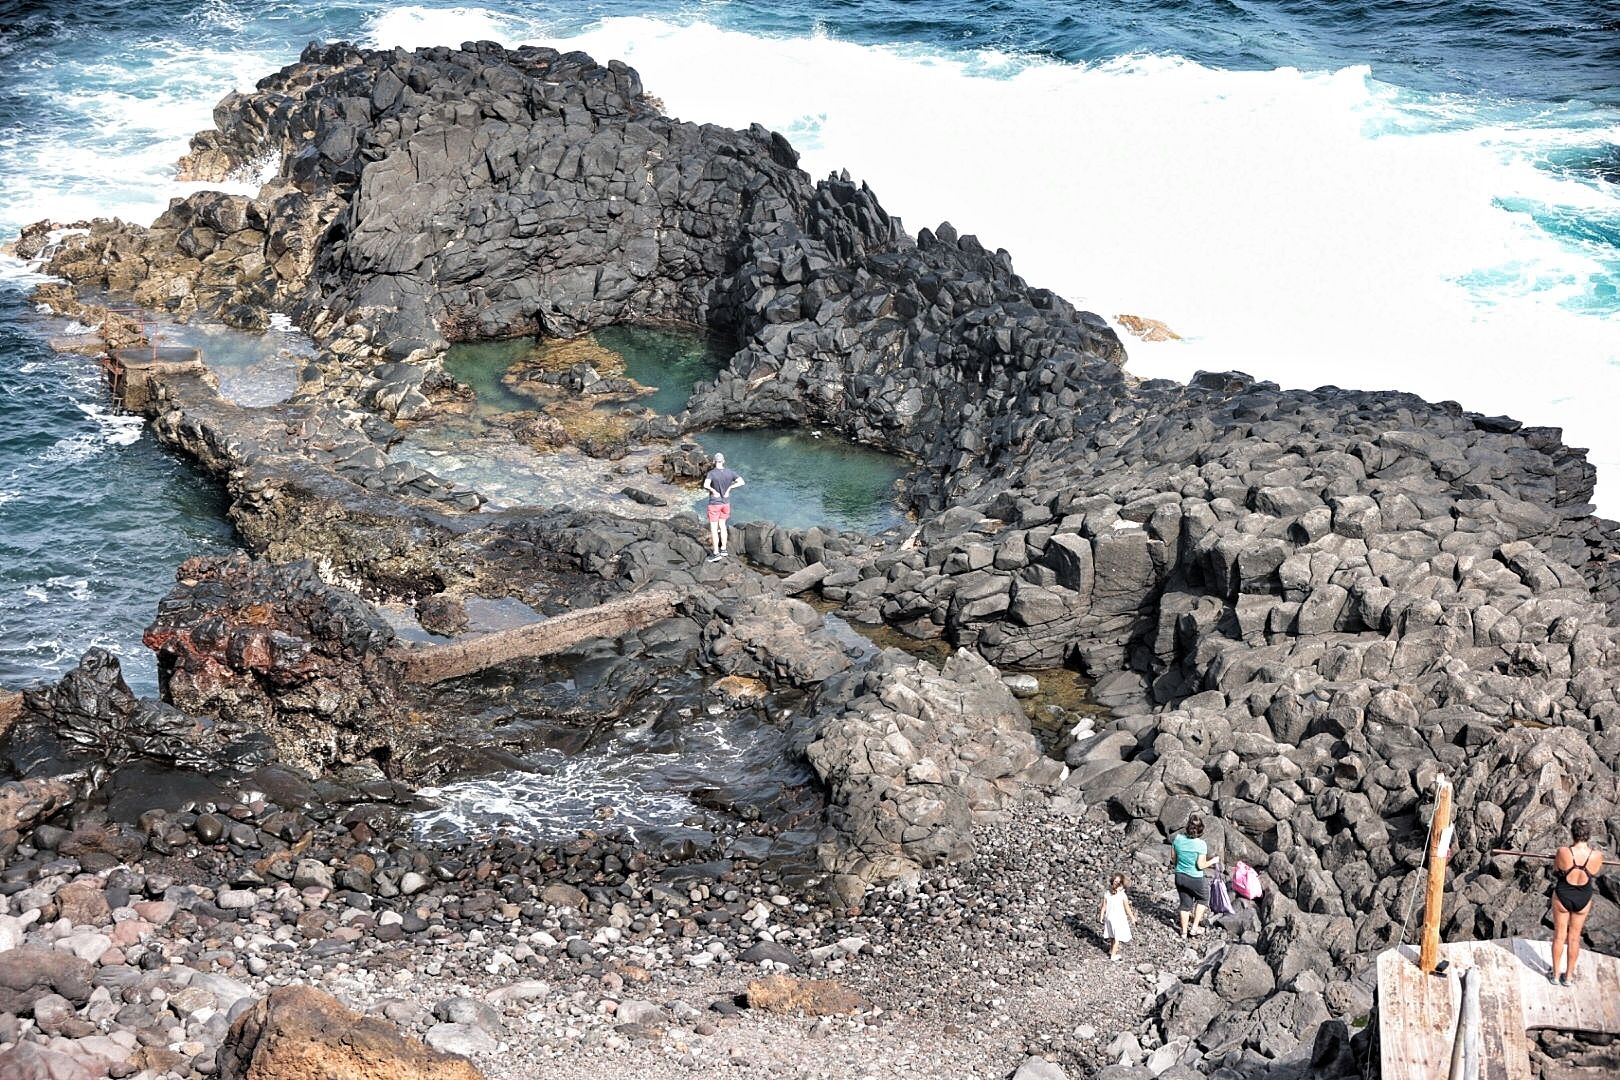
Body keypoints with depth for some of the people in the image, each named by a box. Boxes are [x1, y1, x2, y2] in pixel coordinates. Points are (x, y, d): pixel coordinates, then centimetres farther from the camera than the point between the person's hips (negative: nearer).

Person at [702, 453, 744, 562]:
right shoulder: (730, 472, -7)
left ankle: (716, 553, 0)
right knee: (722, 525, 21)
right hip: (726, 503, 5)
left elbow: (706, 485, -35)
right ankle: (723, 549, 26)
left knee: (713, 528, 2)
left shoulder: (712, 473, -20)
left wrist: (714, 491, -19)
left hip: (714, 503, -5)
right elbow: (741, 482, -8)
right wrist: (729, 488, -6)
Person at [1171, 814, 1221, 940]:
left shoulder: (1177, 838, -10)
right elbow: (1201, 865, -19)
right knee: (1203, 898, 25)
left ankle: (1184, 933, 30)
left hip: (1180, 877, 4)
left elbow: (1174, 859, 1)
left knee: (1185, 904, 20)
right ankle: (1194, 927, 21)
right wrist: (1213, 861, -2)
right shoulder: (1201, 844, -23)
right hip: (1195, 879, -4)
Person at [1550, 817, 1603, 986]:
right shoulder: (1597, 856, -21)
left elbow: (1555, 872, -6)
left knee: (1559, 936, 17)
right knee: (1574, 938, 18)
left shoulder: (1563, 852, -25)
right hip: (1583, 899, 1)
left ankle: (1555, 974, 28)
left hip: (1562, 896, -1)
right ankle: (1568, 976, 30)